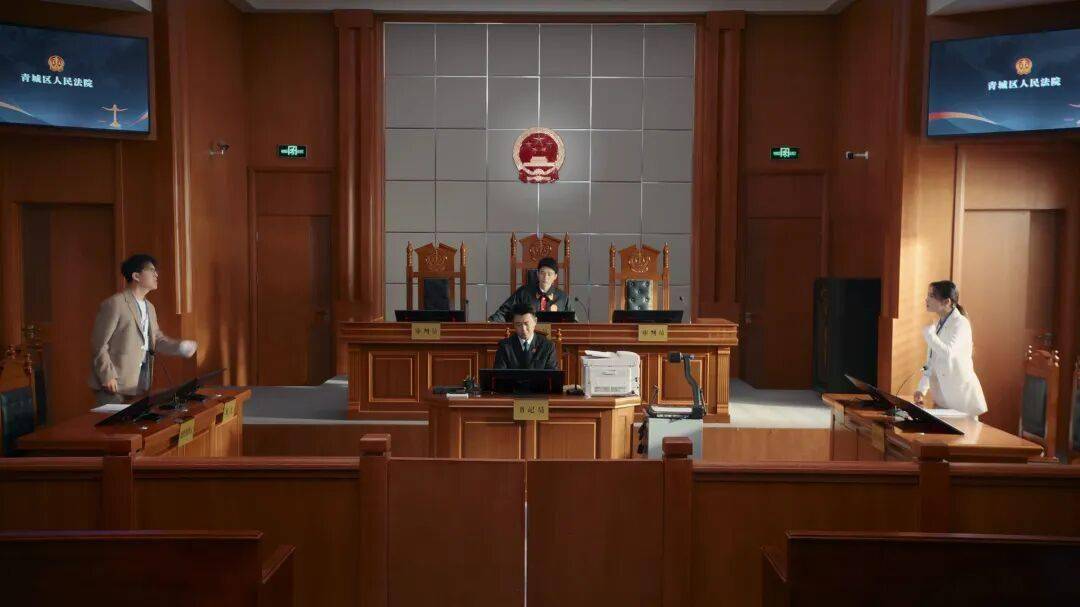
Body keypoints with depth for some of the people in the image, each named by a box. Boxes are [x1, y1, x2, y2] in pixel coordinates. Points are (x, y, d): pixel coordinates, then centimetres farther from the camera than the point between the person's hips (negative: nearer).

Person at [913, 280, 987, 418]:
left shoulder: (961, 323, -14)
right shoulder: (938, 324, 11)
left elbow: (948, 353, -31)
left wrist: (928, 333, -19)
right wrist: (922, 389, 6)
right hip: (942, 396, 8)